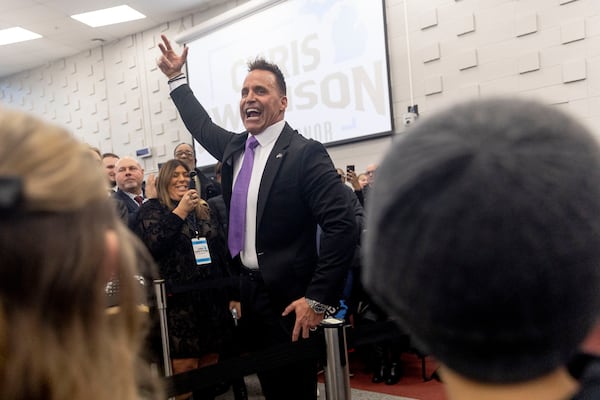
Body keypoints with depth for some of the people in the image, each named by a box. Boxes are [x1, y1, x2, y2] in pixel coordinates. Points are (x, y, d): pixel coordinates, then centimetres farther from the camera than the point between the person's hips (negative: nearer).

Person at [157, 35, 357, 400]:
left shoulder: (304, 153, -15)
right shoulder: (234, 147, 7)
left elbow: (342, 227, -21)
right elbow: (202, 126, 29)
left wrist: (319, 299, -22)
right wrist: (177, 79, 25)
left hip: (288, 297, -7)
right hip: (249, 290, 7)